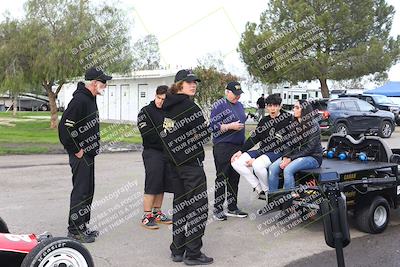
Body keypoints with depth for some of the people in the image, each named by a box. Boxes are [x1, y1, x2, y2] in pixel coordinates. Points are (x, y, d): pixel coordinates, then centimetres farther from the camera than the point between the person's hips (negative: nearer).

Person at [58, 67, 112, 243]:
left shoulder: (90, 98, 13)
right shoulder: (79, 100, -20)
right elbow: (64, 126, -25)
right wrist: (75, 150, -19)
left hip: (88, 155, 10)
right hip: (80, 156, -10)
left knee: (87, 191, 16)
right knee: (80, 192, -3)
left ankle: (82, 226, 27)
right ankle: (74, 230, 7)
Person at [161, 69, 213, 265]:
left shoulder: (168, 106, 10)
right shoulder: (189, 107, -14)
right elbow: (204, 135, -13)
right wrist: (194, 137, 5)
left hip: (175, 162, 8)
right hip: (191, 163, -8)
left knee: (180, 205, 15)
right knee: (198, 207, 0)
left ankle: (177, 251, 21)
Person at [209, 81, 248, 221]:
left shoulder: (240, 105, 16)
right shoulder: (219, 105, -8)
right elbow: (213, 126, -14)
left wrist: (244, 145, 23)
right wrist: (230, 126, -20)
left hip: (238, 146, 7)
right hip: (223, 147, -7)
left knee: (234, 178, 11)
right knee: (222, 178, -2)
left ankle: (232, 208, 21)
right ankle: (218, 209, 8)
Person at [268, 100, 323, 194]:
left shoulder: (313, 125, -12)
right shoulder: (294, 124, 9)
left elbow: (309, 148, -17)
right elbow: (289, 143, 8)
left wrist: (291, 159, -20)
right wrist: (286, 157, -11)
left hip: (312, 157, -7)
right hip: (296, 155, 7)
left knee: (288, 170, -31)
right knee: (273, 168, -14)